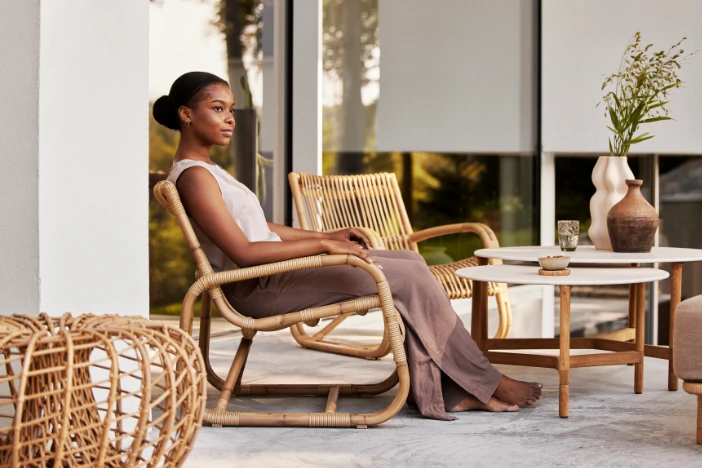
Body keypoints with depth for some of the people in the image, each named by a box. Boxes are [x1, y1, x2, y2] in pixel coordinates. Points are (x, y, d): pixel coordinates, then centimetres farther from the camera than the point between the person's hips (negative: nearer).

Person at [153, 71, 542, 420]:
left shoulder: (206, 170, 16)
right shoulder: (193, 177, -16)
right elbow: (243, 252, -23)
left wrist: (328, 236, 12)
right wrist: (324, 245, -21)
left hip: (273, 274, 10)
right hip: (260, 287, -10)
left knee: (409, 263, 1)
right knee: (409, 278, -11)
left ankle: (437, 392, -4)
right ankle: (484, 383, 2)